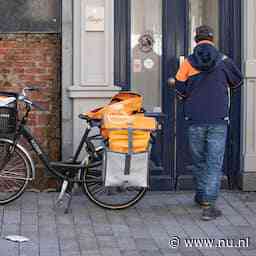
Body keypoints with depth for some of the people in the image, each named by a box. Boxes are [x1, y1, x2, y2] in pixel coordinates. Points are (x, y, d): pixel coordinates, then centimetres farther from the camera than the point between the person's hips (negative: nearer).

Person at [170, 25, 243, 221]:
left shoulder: (188, 63, -3)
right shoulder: (224, 61, -3)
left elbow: (180, 91, -1)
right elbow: (238, 81, 12)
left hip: (195, 119, 1)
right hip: (218, 119, -1)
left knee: (198, 160, 18)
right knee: (214, 162, 0)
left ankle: (202, 196, 31)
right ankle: (209, 205, -7)